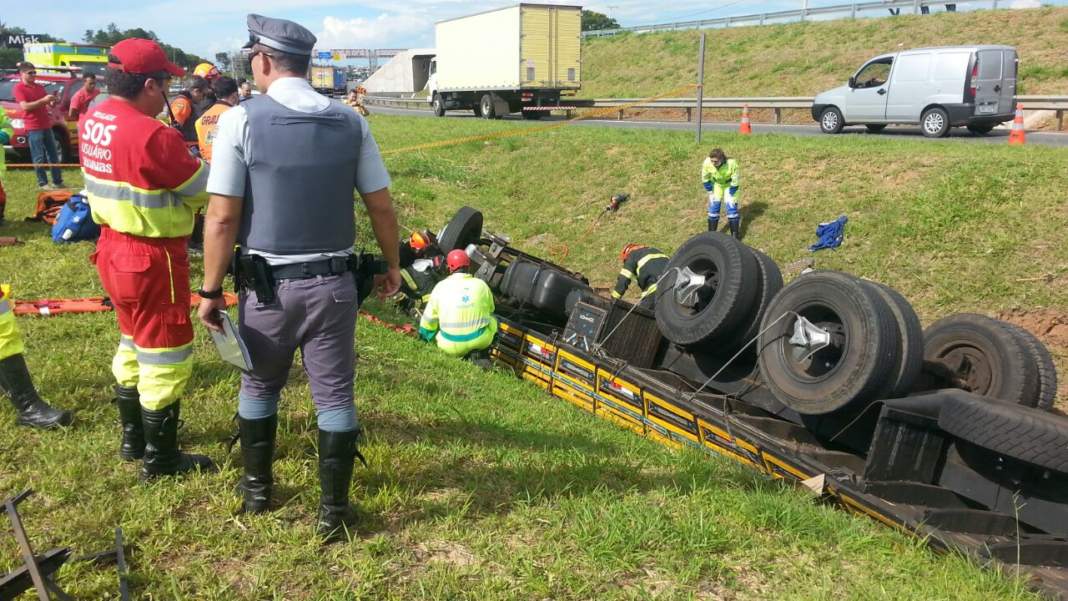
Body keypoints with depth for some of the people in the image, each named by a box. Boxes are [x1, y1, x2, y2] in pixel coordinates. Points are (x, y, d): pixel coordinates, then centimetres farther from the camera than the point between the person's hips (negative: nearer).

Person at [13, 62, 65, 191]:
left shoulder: (39, 87, 16)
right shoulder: (19, 88, -5)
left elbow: (48, 104, 22)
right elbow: (25, 106, -17)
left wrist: (52, 101, -2)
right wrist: (43, 100, -23)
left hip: (47, 126, 7)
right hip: (33, 128, -7)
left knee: (53, 155, 8)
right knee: (39, 158, -5)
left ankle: (58, 181, 13)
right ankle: (42, 183, 0)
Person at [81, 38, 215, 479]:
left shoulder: (92, 121, 2)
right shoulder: (151, 134, -25)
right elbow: (204, 189, -15)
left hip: (114, 248, 9)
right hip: (151, 258, -9)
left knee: (134, 344, 24)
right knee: (164, 355, 5)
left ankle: (133, 438, 39)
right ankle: (160, 459, 18)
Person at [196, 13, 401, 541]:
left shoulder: (241, 120, -9)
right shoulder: (350, 121, 0)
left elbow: (222, 217, -11)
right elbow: (382, 206, 2)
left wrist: (211, 289, -2)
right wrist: (392, 266, 16)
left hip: (268, 284, -1)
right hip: (334, 284, 2)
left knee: (258, 386, 20)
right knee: (335, 397, 10)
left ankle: (256, 490, 36)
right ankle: (334, 512, 18)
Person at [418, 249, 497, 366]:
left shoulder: (441, 286, -2)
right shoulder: (481, 284, 1)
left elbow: (429, 319, 4)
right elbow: (490, 310, 18)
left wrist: (425, 337, 21)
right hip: (481, 341, 0)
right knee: (492, 319, 27)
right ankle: (480, 354, 10)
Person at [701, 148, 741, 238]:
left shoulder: (731, 163, -38)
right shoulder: (707, 163, -32)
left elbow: (735, 181, -23)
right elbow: (705, 179, -12)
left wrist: (730, 196, -16)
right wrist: (710, 192, -7)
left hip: (729, 184, -2)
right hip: (716, 184, 2)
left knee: (732, 207, -7)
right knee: (713, 207, 0)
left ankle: (735, 235, 6)